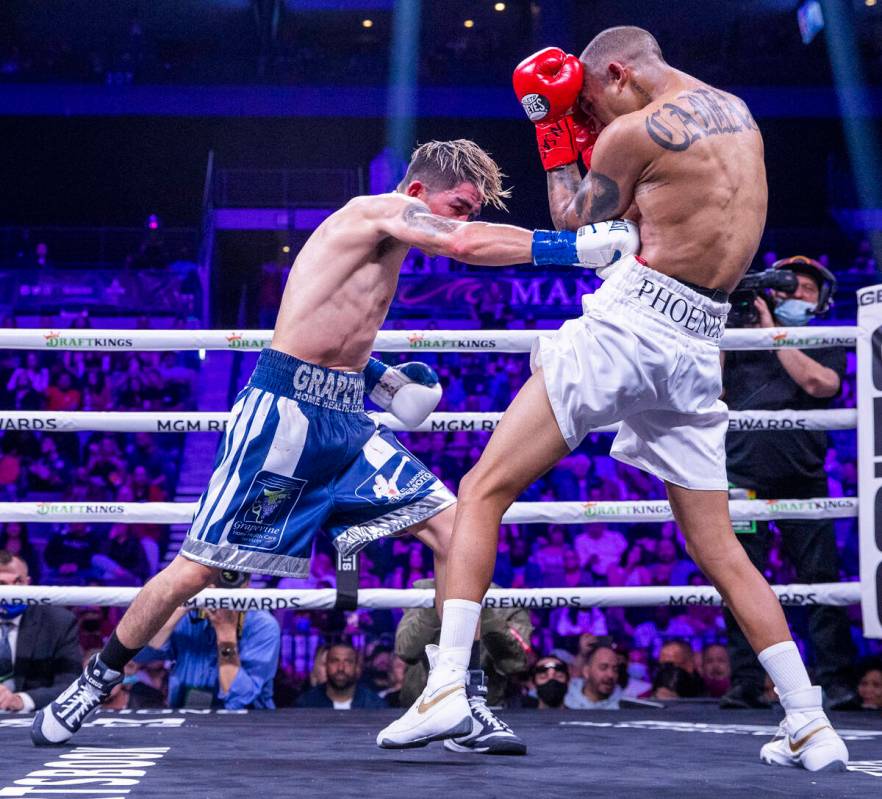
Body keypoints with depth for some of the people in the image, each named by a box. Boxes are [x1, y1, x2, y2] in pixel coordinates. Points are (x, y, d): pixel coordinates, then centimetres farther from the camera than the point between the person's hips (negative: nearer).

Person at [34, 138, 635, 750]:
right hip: (287, 410, -9)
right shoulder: (382, 208, -7)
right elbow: (467, 246, -25)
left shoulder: (387, 251, 19)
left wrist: (377, 379, 13)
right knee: (200, 566, -5)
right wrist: (577, 246, -27)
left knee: (456, 530, -6)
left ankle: (459, 700, -3)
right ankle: (96, 682, 15)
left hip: (348, 422, 9)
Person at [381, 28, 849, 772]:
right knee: (719, 550, 14)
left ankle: (448, 682, -16)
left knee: (484, 491, -3)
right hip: (697, 345, 7)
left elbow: (576, 230, 7)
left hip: (631, 321, -7)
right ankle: (810, 725, 11)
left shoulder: (633, 131, -5)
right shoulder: (738, 113, 17)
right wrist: (586, 131, 20)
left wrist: (556, 141, 16)